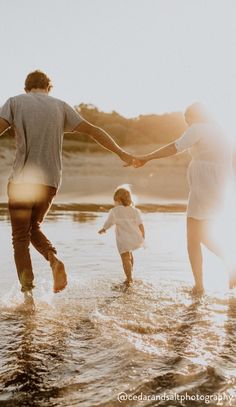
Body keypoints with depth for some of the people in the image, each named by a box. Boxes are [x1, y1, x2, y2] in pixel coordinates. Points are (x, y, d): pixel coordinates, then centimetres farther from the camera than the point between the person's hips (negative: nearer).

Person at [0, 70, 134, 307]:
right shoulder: (60, 106, 11)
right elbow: (93, 130, 10)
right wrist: (120, 153, 15)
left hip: (22, 179, -3)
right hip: (50, 181, 3)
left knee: (20, 237, 6)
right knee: (33, 227, 23)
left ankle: (27, 292, -3)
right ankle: (54, 260, -4)